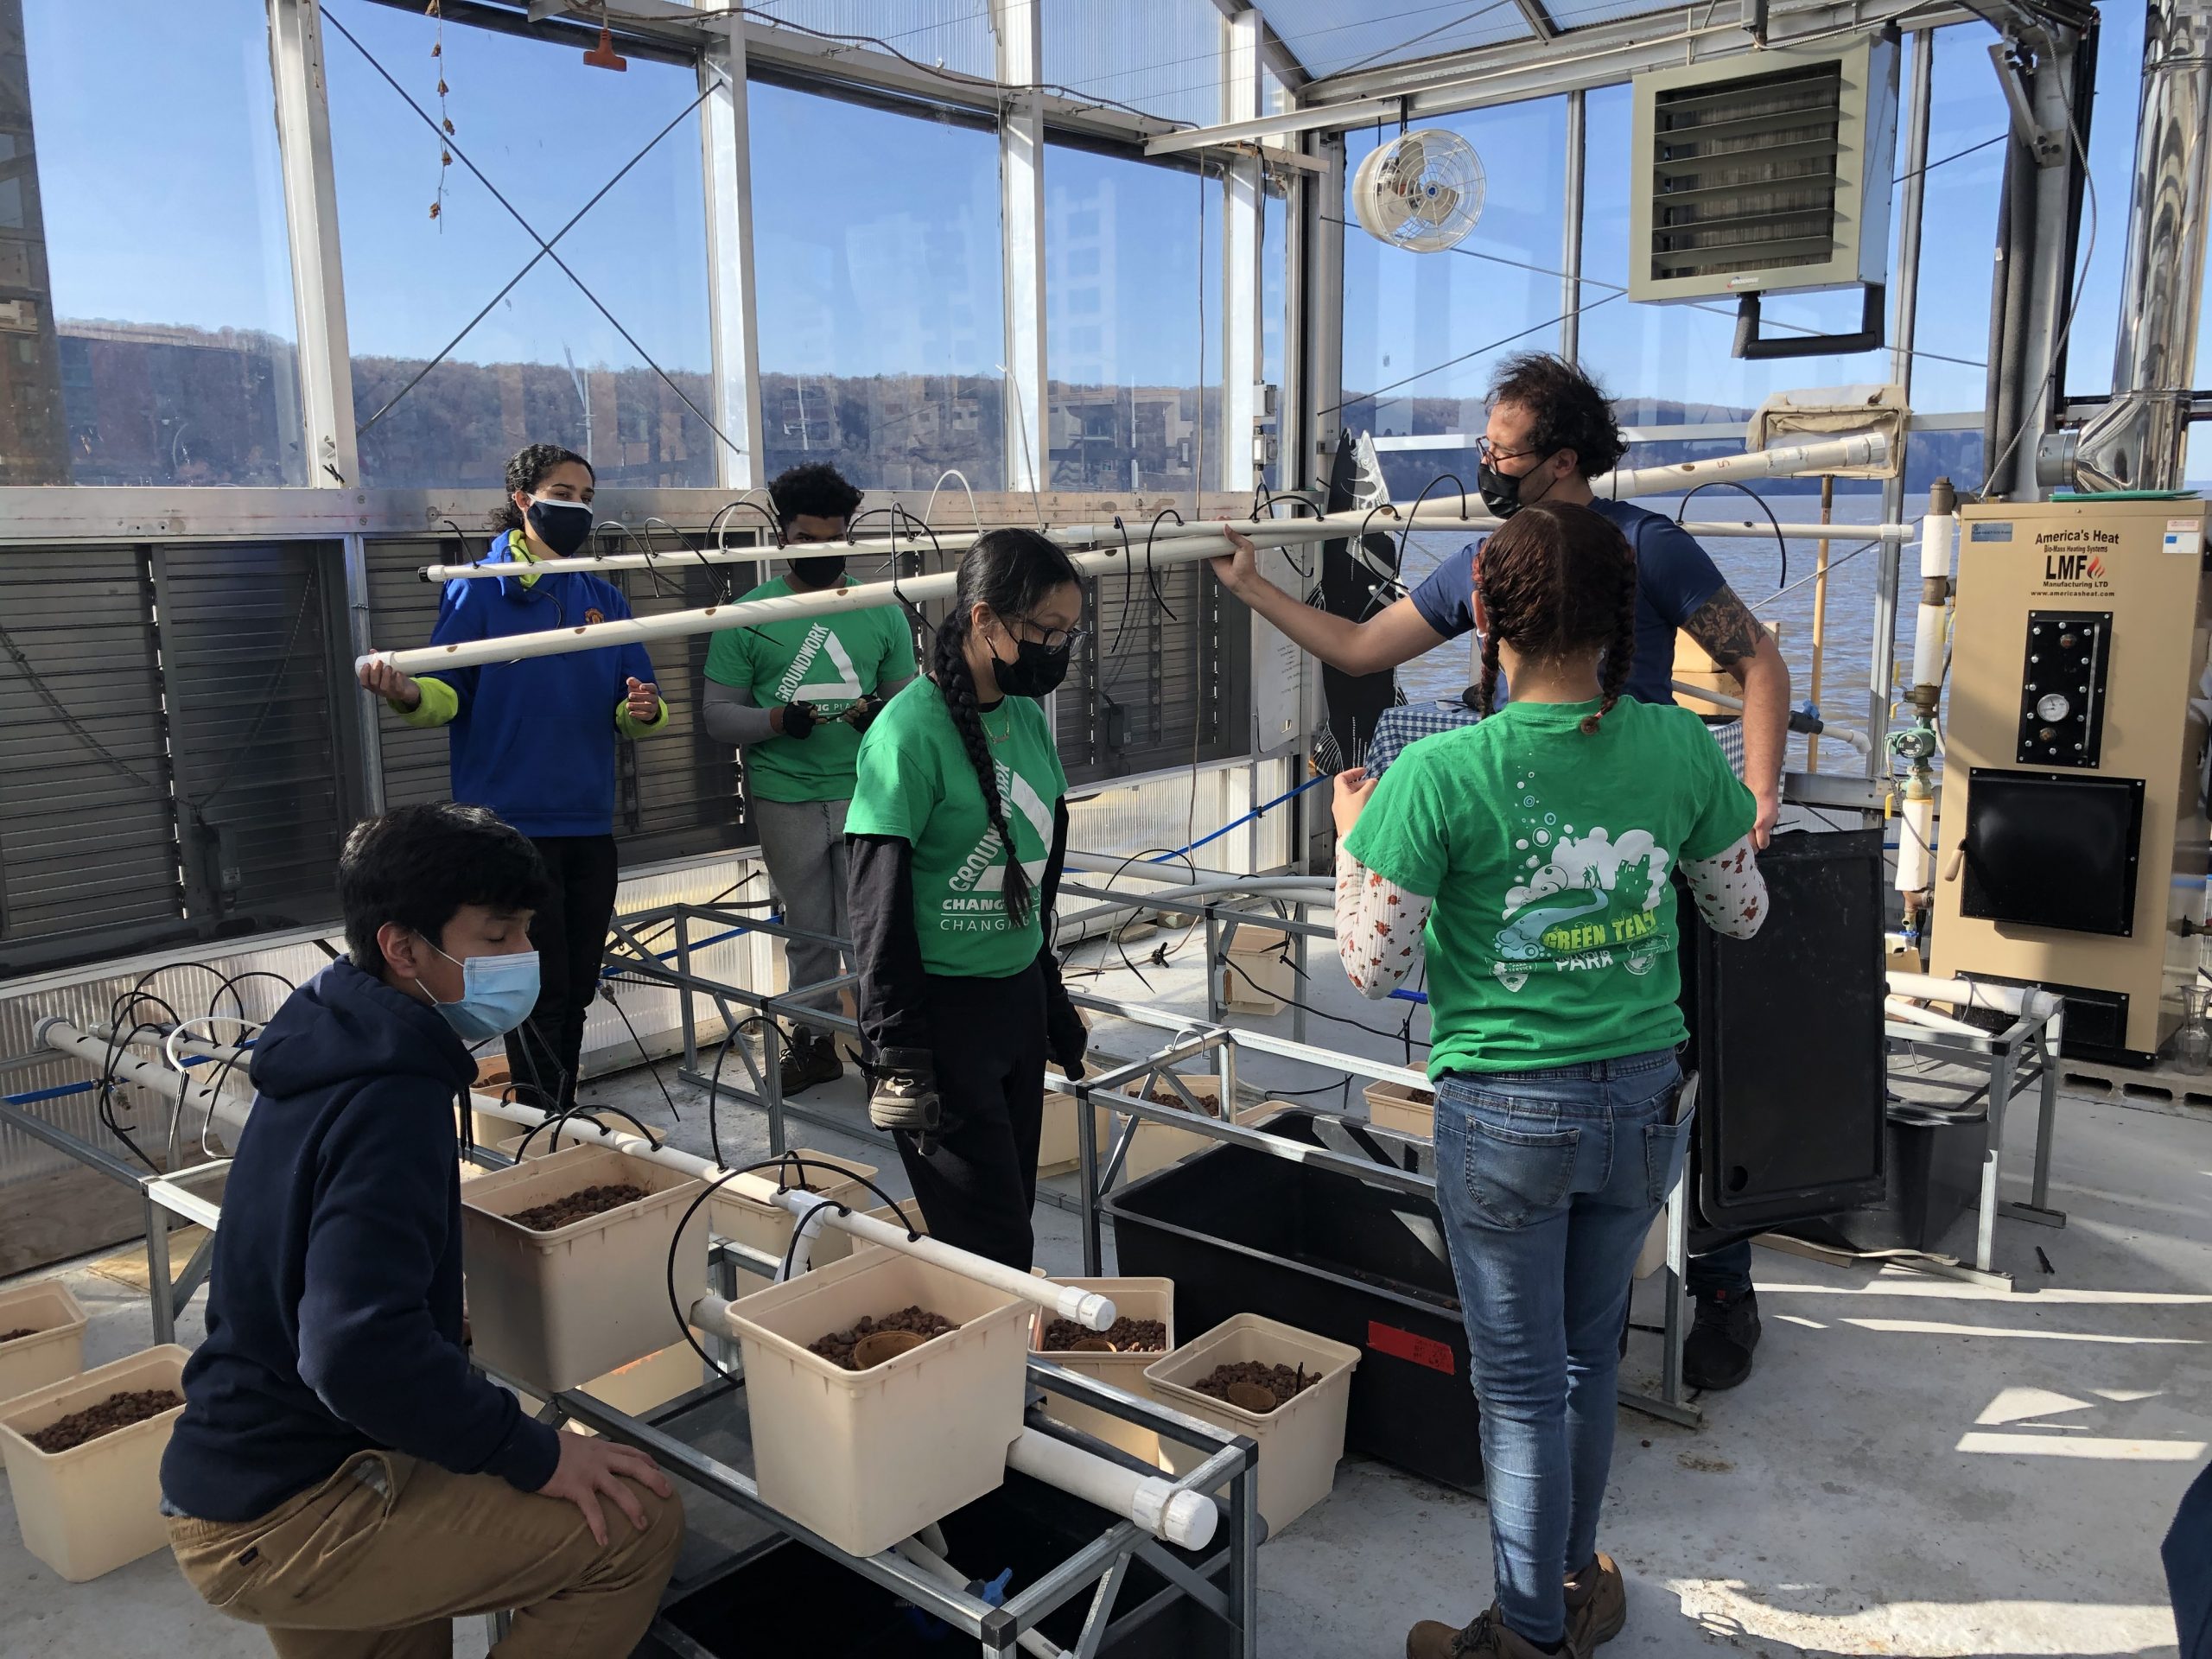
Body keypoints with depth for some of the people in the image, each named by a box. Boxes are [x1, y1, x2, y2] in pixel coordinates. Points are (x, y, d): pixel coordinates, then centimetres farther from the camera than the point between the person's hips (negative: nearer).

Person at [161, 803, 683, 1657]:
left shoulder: (330, 1049, 7)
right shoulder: (392, 1099, -24)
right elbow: (358, 1353, -34)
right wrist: (535, 1454, -25)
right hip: (284, 1522, -10)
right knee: (637, 1523, -16)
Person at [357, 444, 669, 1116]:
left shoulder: (604, 599, 12)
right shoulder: (479, 589, -3)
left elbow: (630, 712, 10)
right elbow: (448, 696, -9)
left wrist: (642, 710, -14)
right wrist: (408, 695, -31)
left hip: (590, 824, 5)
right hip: (511, 822, -5)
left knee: (577, 989, 13)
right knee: (540, 992, -5)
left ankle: (560, 1119, 28)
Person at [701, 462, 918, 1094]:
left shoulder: (883, 614, 3)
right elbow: (718, 716, -1)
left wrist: (881, 716, -16)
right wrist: (777, 720, -19)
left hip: (865, 794, 0)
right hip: (785, 799, 1)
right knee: (808, 933, 14)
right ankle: (815, 1042, 29)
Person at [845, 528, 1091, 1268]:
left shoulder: (1027, 717, 6)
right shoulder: (911, 730, -17)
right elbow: (880, 904, -16)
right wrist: (898, 1053, -15)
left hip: (1019, 997, 7)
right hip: (943, 1008, -7)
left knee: (1013, 1210, 15)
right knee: (992, 1245, -1)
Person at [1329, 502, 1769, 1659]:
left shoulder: (1439, 775, -19)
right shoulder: (1679, 748, -6)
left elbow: (1372, 966, -11)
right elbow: (1742, 914, 7)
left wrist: (1354, 832, 3)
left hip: (1509, 1115, -4)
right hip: (1644, 1098, 5)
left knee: (1521, 1386, 13)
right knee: (1588, 1355, 24)